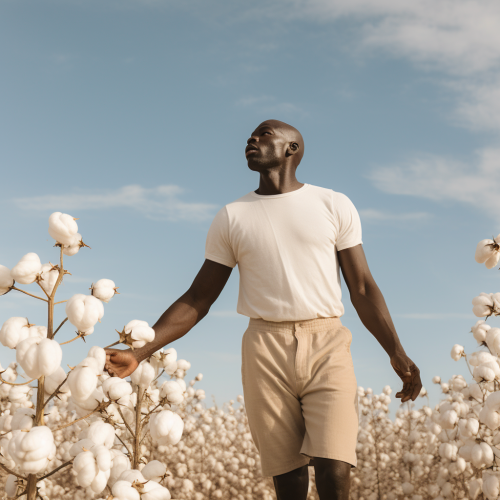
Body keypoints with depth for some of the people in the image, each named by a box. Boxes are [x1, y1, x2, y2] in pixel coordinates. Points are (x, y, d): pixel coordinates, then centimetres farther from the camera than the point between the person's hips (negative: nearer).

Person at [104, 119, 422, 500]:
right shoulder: (232, 217, 12)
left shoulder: (335, 206, 9)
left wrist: (396, 353, -2)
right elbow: (196, 301, 11)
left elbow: (362, 289, 9)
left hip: (326, 344, -1)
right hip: (266, 350, 1)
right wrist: (140, 352, 1)